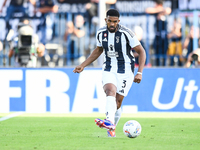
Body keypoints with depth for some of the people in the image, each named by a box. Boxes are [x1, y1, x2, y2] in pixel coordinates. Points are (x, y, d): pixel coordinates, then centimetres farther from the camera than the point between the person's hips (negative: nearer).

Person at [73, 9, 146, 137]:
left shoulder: (126, 33, -15)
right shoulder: (101, 33, 0)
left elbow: (141, 52, -9)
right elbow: (98, 50, 19)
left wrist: (140, 73, -18)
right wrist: (83, 66, 14)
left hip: (125, 71, -2)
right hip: (109, 70, 2)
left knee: (117, 102, -5)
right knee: (110, 92, -26)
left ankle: (112, 128, 16)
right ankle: (110, 122, -47)